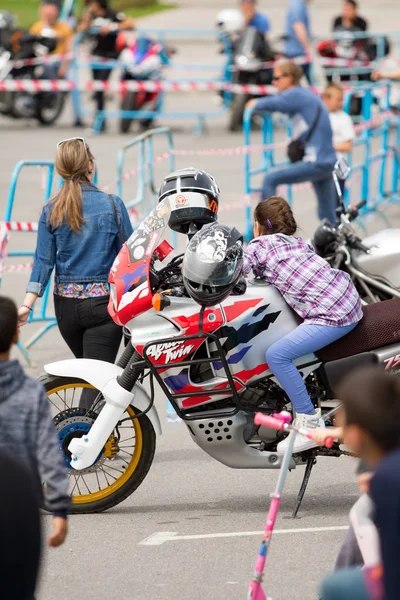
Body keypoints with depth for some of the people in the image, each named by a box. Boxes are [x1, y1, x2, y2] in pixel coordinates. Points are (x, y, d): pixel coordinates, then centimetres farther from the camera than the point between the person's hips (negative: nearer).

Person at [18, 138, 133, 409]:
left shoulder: (51, 211, 0)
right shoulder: (112, 204, -7)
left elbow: (43, 260, -4)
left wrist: (27, 304, -5)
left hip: (66, 305, 4)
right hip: (103, 303, -4)